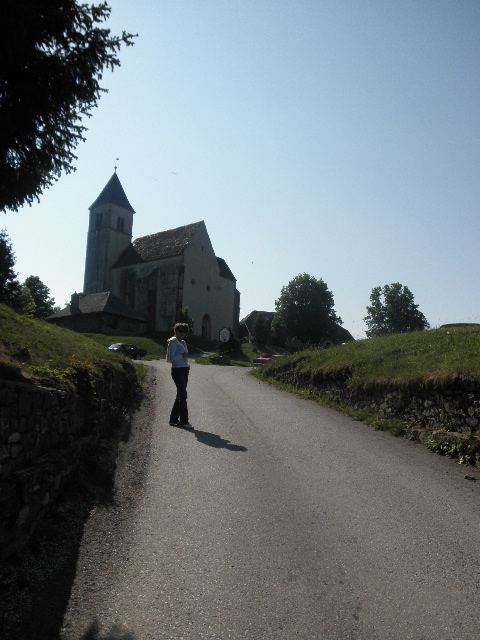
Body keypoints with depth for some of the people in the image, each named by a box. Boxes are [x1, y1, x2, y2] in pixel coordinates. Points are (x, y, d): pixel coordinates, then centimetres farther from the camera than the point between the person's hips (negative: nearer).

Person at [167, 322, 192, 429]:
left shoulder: (183, 342, 18)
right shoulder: (173, 342, -7)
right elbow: (171, 357, -15)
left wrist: (187, 365, 13)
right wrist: (182, 356, -21)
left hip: (184, 370, 9)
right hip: (177, 371, -9)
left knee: (180, 395, 11)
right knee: (183, 395, -9)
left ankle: (174, 419, 19)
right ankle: (184, 421, -4)